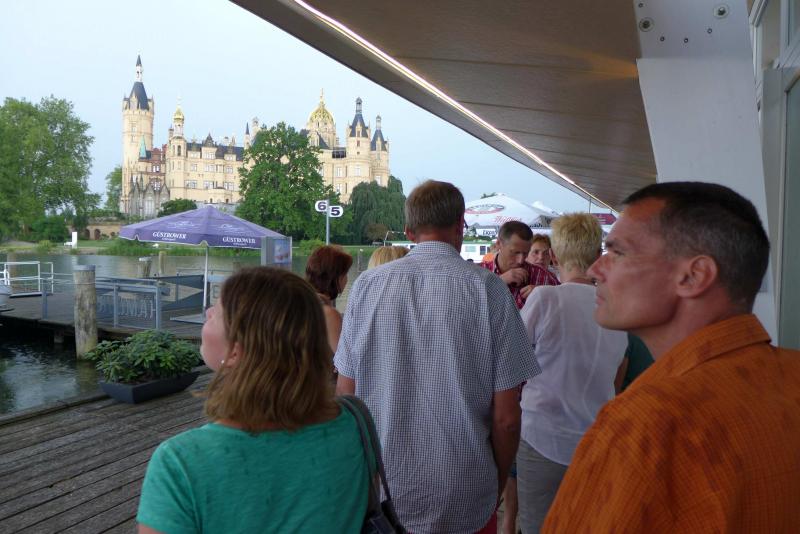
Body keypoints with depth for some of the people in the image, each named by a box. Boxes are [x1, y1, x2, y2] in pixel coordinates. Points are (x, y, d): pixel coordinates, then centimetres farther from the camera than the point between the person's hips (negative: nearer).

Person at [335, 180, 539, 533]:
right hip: (463, 503, -1)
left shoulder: (366, 285, -7)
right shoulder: (488, 289, -13)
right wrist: (498, 485, 6)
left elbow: (346, 394, -1)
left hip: (380, 492, 2)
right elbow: (506, 417, -12)